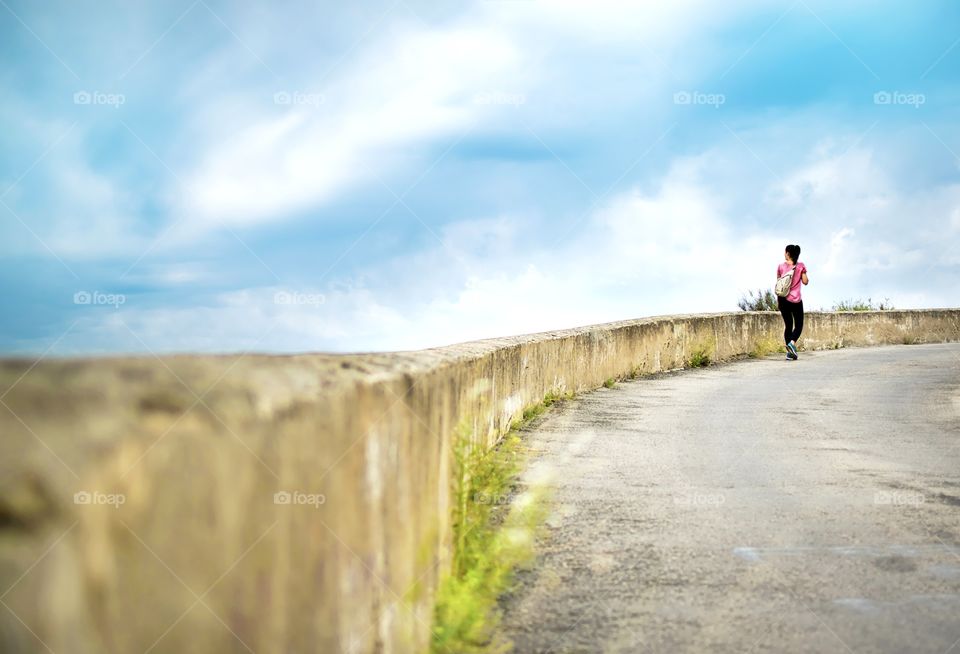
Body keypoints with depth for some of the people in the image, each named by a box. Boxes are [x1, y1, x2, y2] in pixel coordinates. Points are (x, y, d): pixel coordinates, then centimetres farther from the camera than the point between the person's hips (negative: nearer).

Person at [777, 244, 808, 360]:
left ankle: (789, 352, 6)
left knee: (788, 325, 11)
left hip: (783, 299, 2)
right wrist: (805, 277, 19)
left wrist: (778, 301, 11)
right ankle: (792, 342, -21)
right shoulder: (801, 266, -2)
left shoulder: (781, 266, 2)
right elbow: (805, 282, -3)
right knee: (798, 325, 7)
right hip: (796, 300, -2)